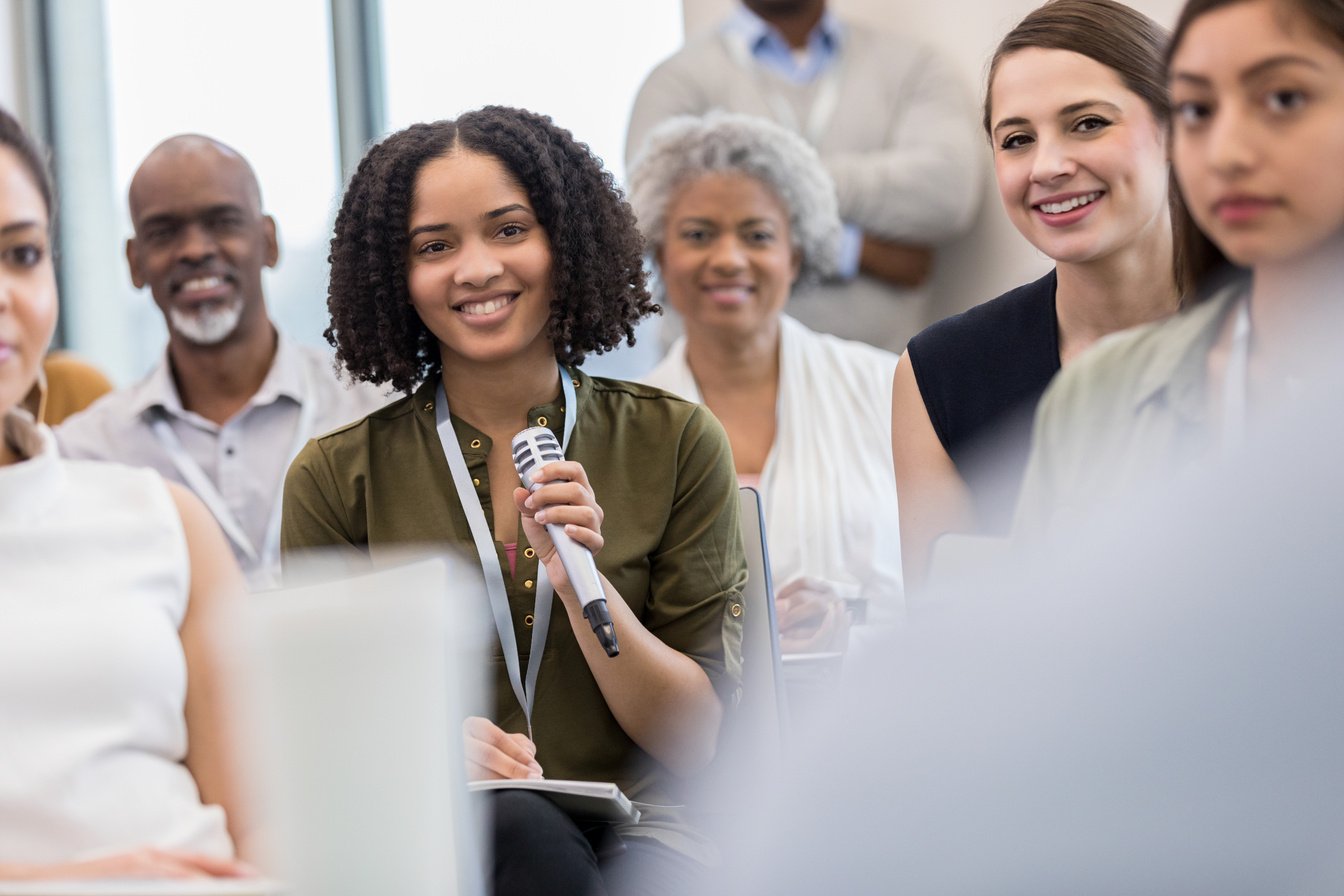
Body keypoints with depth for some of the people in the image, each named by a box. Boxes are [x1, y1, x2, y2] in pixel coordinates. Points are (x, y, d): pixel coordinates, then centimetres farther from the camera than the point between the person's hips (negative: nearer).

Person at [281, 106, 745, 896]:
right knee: (521, 829, -36)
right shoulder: (338, 477, 5)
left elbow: (693, 739, 4)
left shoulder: (674, 445, 6)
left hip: (635, 831, 1)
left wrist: (580, 583, -12)